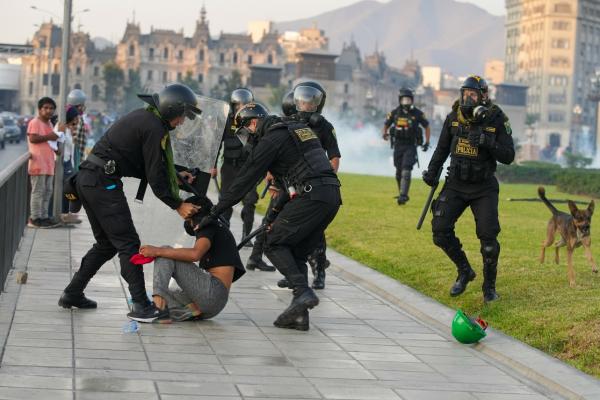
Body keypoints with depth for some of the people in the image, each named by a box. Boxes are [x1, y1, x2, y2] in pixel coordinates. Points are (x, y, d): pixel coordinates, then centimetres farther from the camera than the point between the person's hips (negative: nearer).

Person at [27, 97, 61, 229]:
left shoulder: (50, 124, 21)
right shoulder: (35, 122, -7)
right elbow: (32, 138, -20)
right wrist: (48, 137, -18)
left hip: (48, 164, 9)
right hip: (38, 163, -9)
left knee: (47, 191, 11)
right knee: (38, 191, -8)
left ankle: (43, 216, 16)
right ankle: (35, 218, -6)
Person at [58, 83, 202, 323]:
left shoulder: (142, 117, 18)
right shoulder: (154, 129, -13)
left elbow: (152, 164, 25)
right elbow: (155, 177, -13)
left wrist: (177, 175, 19)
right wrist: (178, 205, -7)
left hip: (87, 179, 10)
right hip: (104, 183, -10)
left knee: (107, 243, 19)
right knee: (129, 244, -7)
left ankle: (72, 294, 23)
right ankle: (141, 306, -8)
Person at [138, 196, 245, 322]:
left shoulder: (208, 226, -2)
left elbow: (195, 254, -22)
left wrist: (157, 251, -20)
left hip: (212, 291, -10)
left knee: (165, 253, -8)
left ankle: (158, 298, -29)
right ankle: (193, 310, -5)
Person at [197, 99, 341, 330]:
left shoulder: (271, 139, -1)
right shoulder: (300, 128, 26)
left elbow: (245, 181, -3)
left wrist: (214, 213, 1)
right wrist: (277, 214, 32)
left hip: (312, 196, -9)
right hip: (332, 196, 9)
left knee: (274, 244, 0)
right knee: (296, 253, 13)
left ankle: (303, 292, -15)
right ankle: (299, 314, 5)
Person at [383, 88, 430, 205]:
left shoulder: (417, 113, -3)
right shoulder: (395, 113, 2)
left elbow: (427, 126, 9)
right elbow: (386, 124, 16)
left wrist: (427, 142, 2)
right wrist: (385, 133, -5)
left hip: (411, 146, -3)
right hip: (398, 145, 3)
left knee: (406, 171, -16)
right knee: (399, 172, 10)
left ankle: (403, 195, -20)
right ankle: (402, 193, 25)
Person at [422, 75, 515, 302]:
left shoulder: (496, 120, -10)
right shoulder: (454, 118, -2)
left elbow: (508, 157, -11)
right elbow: (442, 148, 14)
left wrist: (489, 143, -26)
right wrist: (432, 172, 8)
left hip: (484, 189, -3)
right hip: (455, 185, 3)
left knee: (488, 237, -10)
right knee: (440, 231, -9)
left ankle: (489, 286, 11)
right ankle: (464, 271, 15)